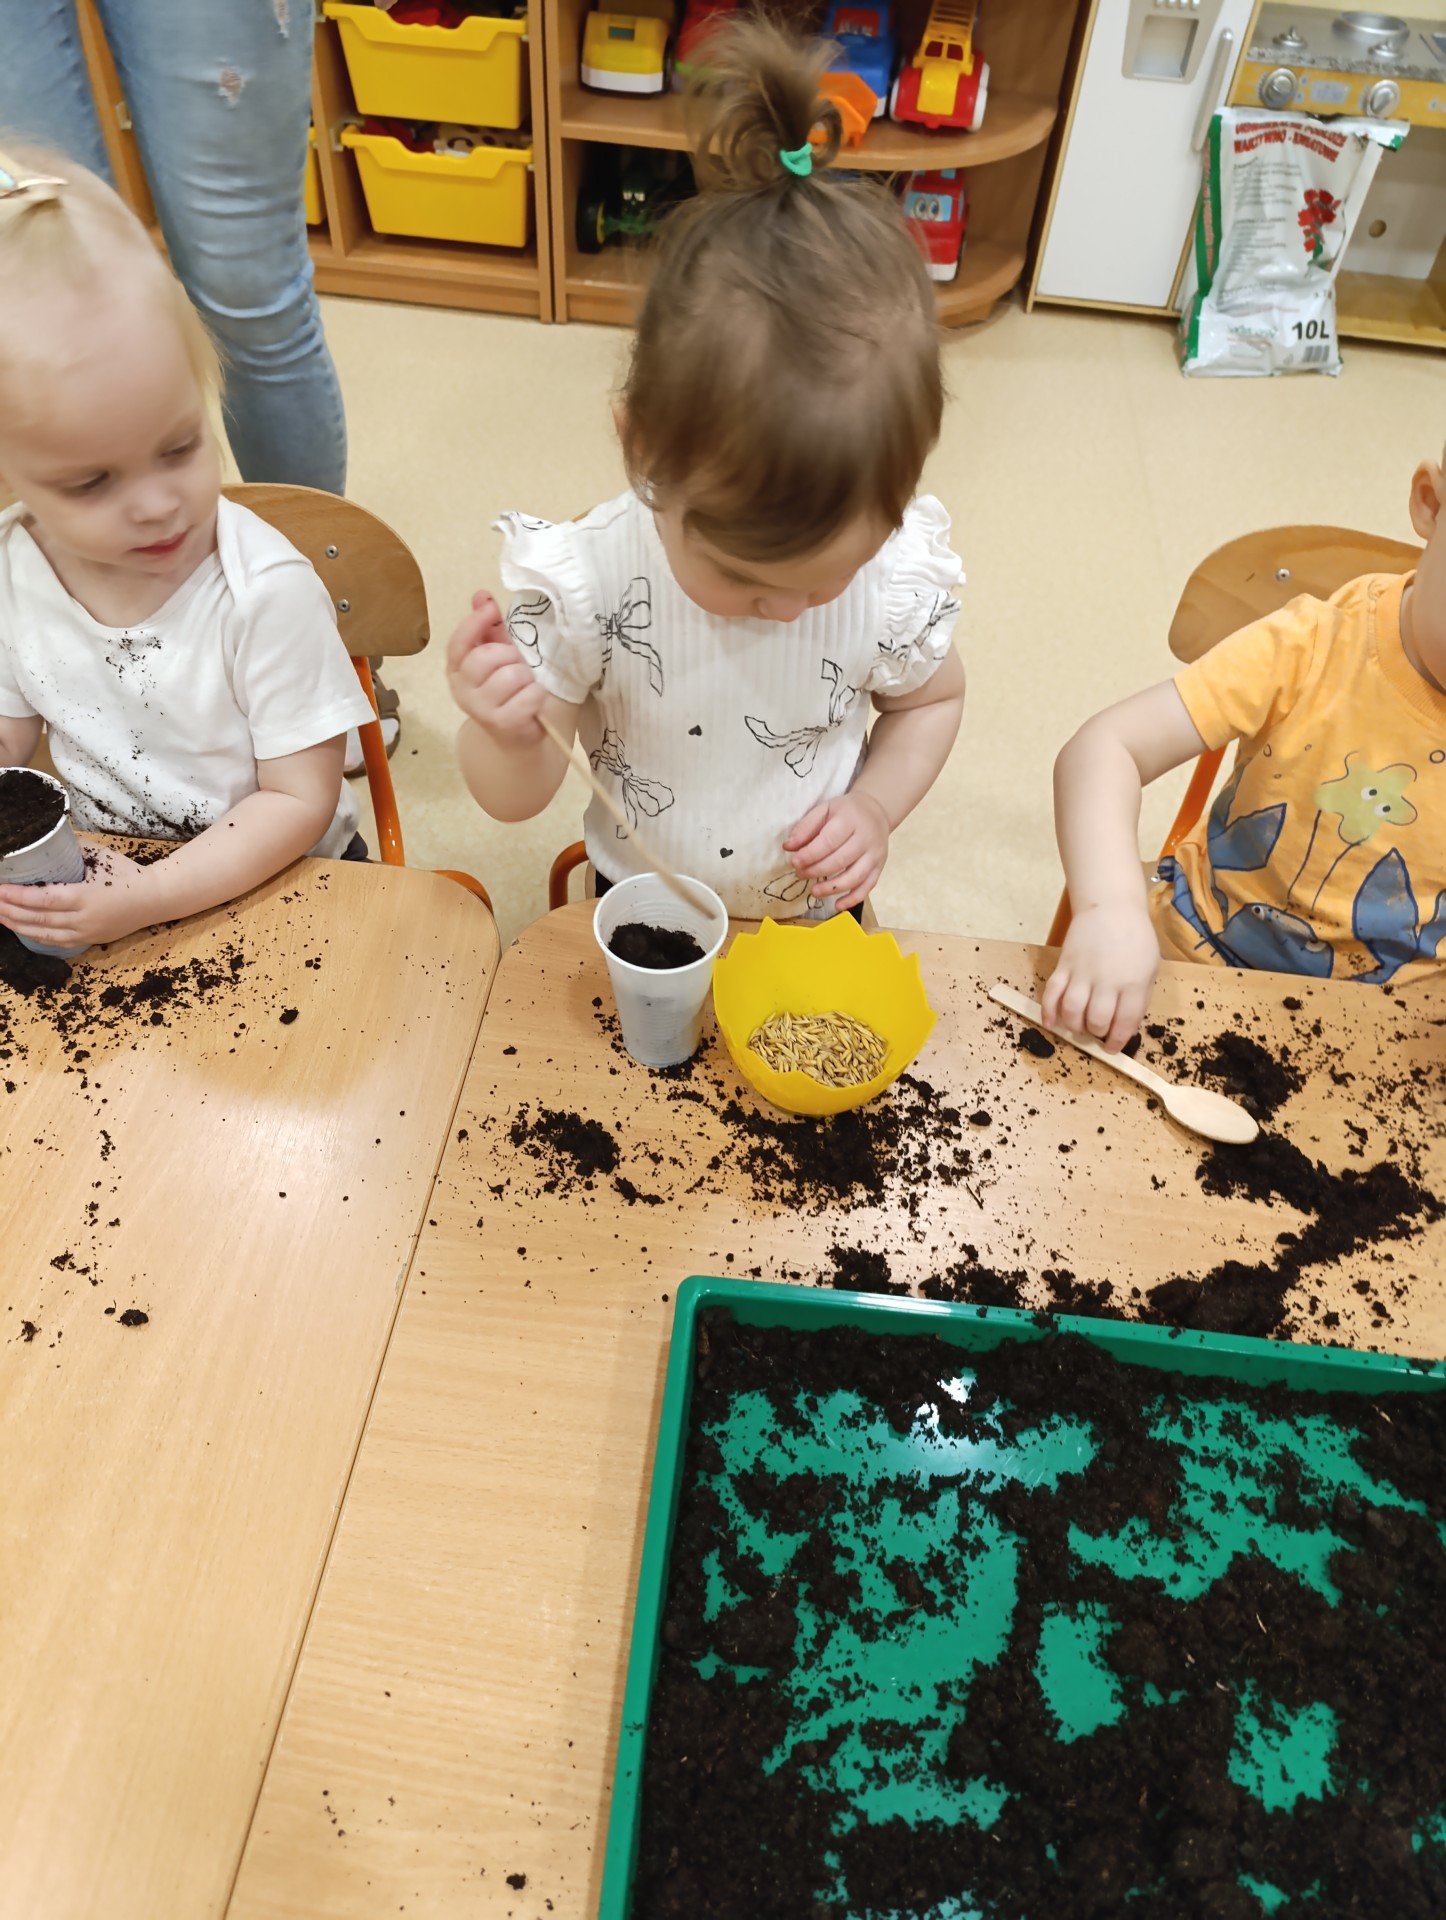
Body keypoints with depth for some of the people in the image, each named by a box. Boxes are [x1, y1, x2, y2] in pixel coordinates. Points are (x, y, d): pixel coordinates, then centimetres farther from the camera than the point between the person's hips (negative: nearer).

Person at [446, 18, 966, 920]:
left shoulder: (896, 583, -25)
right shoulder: (586, 583, -29)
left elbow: (932, 698, -2)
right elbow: (519, 798, -18)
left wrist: (875, 809, -19)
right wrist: (507, 734, -41)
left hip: (817, 920, 1)